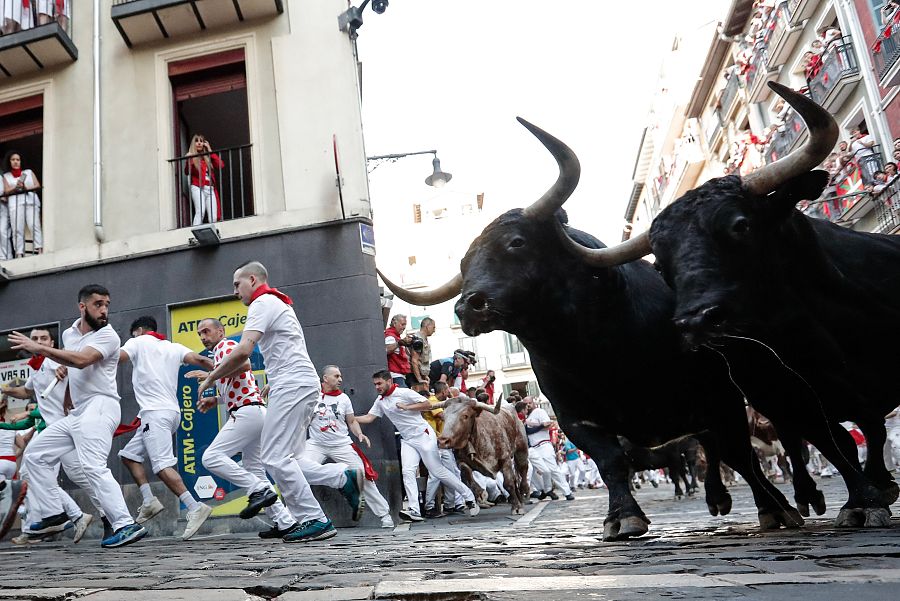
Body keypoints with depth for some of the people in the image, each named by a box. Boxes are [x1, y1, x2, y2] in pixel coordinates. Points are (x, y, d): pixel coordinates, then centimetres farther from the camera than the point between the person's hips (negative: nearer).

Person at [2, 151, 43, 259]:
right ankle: (19, 254, -19)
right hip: (15, 202, 1)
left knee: (35, 225, -20)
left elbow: (37, 185, 12)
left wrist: (26, 188, -6)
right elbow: (6, 191, 11)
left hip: (31, 201, -1)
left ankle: (40, 249, -31)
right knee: (17, 229, -12)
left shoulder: (29, 172, 24)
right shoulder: (6, 176, 24)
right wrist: (16, 187, -9)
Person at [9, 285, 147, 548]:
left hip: (99, 408, -9)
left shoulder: (108, 335, -10)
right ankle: (54, 514, 16)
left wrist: (39, 348, -22)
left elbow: (82, 360, -27)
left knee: (94, 467, -22)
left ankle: (125, 525, -25)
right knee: (35, 454, 14)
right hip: (77, 411, 9)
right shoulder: (69, 333, 15)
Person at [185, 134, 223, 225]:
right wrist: (189, 161, -22)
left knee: (213, 218, -8)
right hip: (198, 187, -4)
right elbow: (187, 171, -4)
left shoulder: (208, 157, 20)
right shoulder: (191, 156, 9)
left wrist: (210, 151, 9)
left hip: (210, 189, 4)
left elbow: (221, 165, 4)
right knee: (200, 212, -25)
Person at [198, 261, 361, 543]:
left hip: (291, 386, -10)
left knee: (275, 458, -9)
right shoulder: (279, 303, 27)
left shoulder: (262, 303, -5)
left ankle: (315, 520, -9)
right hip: (305, 384, 10)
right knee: (287, 457, 13)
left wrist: (211, 377, -6)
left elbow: (243, 351, -17)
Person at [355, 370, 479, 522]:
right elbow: (368, 418, 4)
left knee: (438, 471, -4)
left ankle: (469, 497, 9)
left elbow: (428, 404, -15)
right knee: (407, 472, -12)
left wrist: (407, 407, -22)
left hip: (423, 435, -6)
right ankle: (414, 511, -13)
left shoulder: (404, 392, -12)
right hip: (407, 440, 6)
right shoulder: (380, 401, 8)